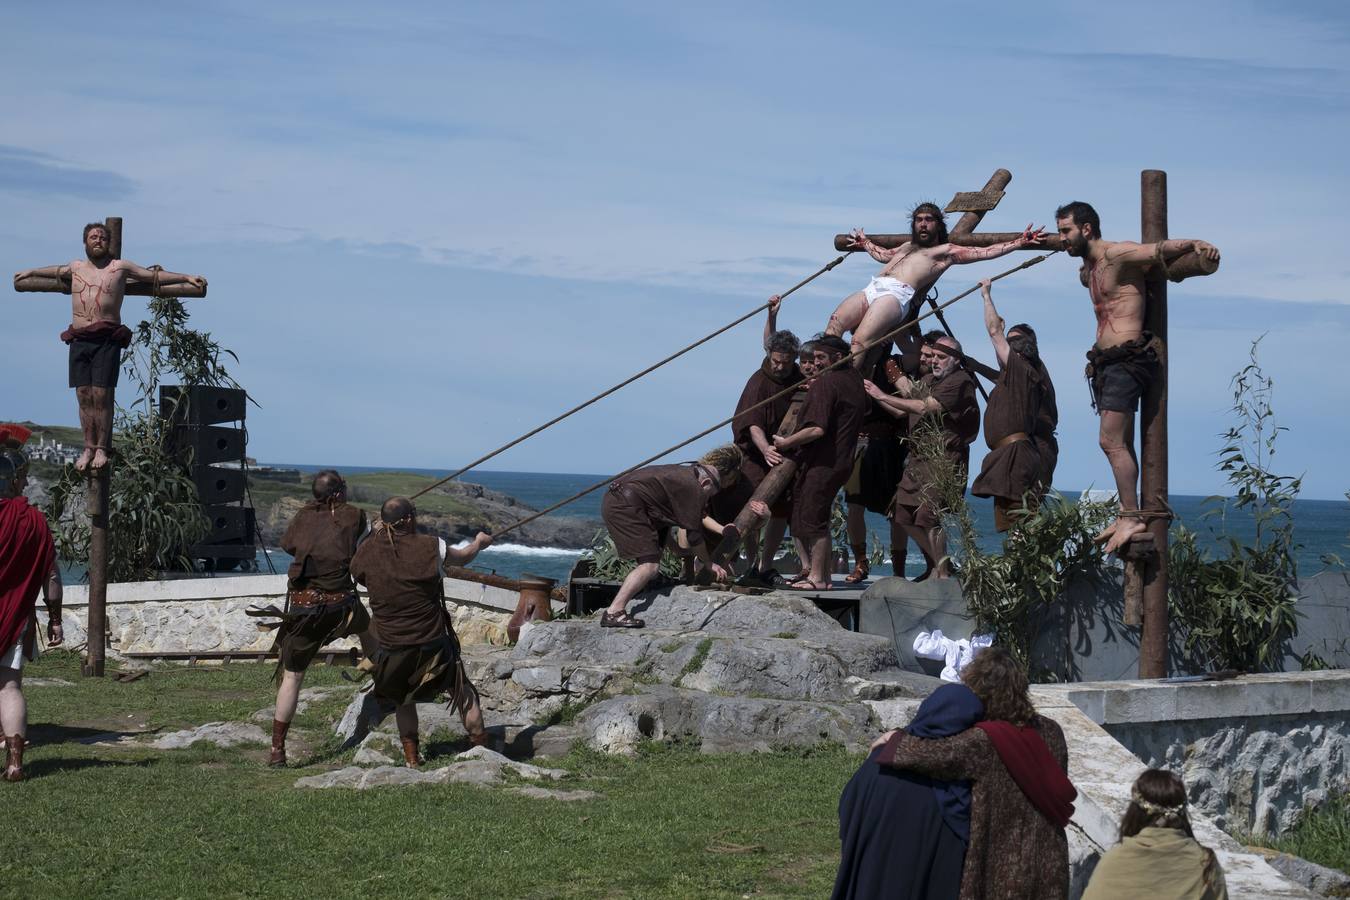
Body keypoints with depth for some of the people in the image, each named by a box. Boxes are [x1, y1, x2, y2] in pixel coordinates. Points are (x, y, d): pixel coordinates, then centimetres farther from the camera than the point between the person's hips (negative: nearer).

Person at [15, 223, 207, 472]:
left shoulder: (120, 267, 8)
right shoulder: (77, 267, 19)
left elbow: (155, 275, 11)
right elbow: (57, 271, 41)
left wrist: (187, 278, 5)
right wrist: (31, 273, 55)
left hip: (107, 340, -4)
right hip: (79, 340, 4)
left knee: (101, 394, -9)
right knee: (83, 395, 1)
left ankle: (102, 448, -2)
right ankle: (89, 447, 7)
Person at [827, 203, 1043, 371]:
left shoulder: (946, 251, 17)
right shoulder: (907, 247, 38)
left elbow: (986, 252, 10)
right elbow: (882, 255, 59)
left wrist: (1019, 243, 2)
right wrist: (865, 243, 73)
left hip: (898, 294, -6)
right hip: (872, 289, 6)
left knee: (860, 342, -30)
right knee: (834, 324, -22)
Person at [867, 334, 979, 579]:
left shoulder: (960, 381, -12)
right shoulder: (928, 379, 17)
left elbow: (925, 407, -21)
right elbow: (901, 411, 19)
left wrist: (883, 396, -16)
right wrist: (874, 395, 5)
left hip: (944, 459, -9)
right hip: (918, 457, 9)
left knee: (927, 516, -18)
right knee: (903, 515, 8)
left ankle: (943, 573, -7)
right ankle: (935, 565, 20)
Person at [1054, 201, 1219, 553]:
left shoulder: (1118, 254, -11)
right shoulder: (1087, 271, 17)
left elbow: (1162, 248, -22)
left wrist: (1196, 244, -34)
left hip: (1127, 359, -10)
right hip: (1105, 362, 10)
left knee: (1112, 442, -14)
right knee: (1121, 444, 11)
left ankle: (1132, 517, -12)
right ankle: (1127, 516, 16)